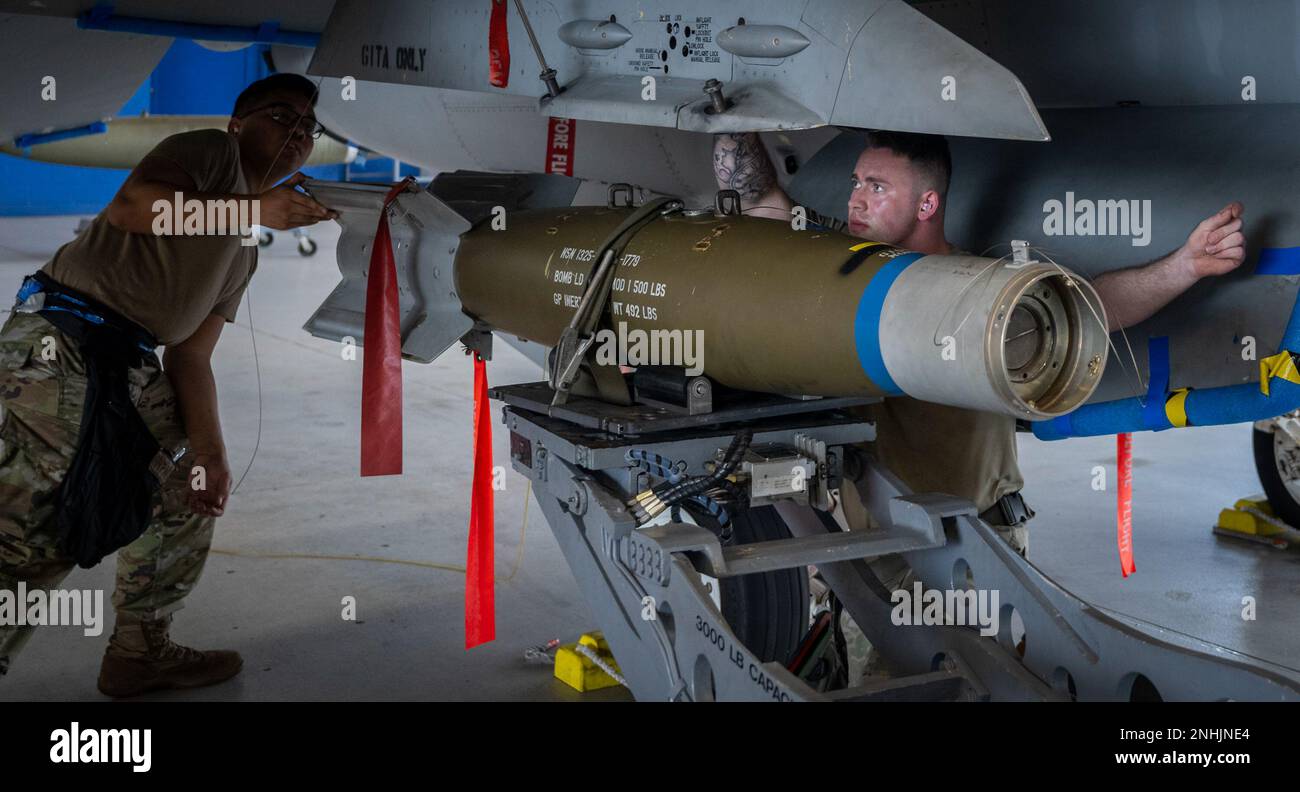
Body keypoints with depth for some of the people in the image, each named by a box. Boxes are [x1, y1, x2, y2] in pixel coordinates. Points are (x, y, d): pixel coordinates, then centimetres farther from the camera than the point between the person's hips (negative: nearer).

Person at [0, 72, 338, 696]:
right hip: (58, 341, -9)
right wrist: (256, 209, -17)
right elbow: (131, 205, -17)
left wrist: (208, 447, 2)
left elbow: (191, 356, 16)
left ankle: (140, 651, 24)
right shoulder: (212, 150, 2)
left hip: (127, 364, 9)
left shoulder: (243, 253, 24)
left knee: (190, 486, 13)